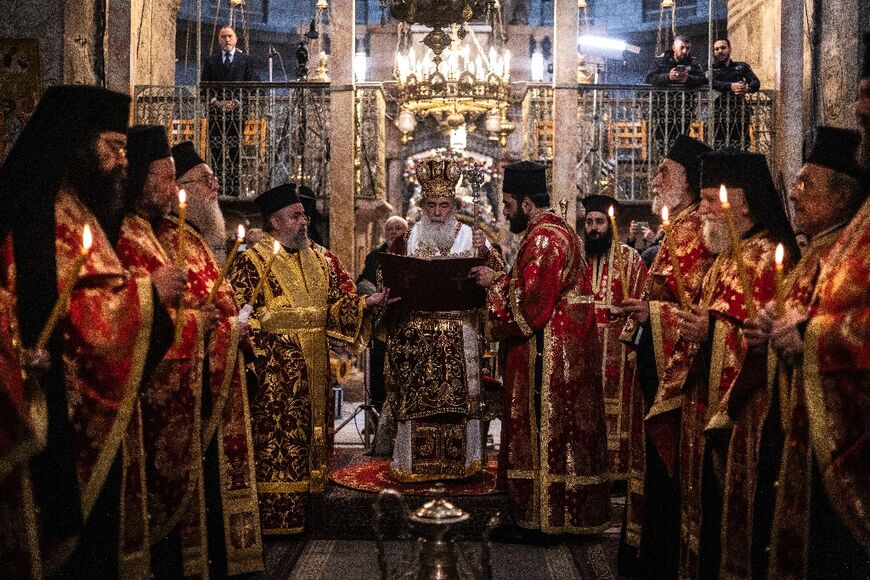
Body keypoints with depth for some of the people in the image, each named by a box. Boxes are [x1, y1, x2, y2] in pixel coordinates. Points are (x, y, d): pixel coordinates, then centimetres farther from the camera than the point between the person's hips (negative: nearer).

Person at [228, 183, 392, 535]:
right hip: (275, 367, -7)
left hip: (314, 365, 7)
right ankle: (276, 515, 1)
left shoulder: (317, 260, 16)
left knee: (311, 429, 11)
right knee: (276, 435, -6)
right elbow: (239, 311, -10)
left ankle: (305, 498, 22)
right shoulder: (252, 261, -5)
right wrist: (257, 347, -23)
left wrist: (367, 302, 0)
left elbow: (336, 301, 15)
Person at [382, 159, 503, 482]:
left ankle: (462, 461, 12)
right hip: (417, 332, 0)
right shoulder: (406, 239, 8)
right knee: (416, 399, 0)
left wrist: (484, 253, -17)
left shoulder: (470, 237, 7)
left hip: (460, 334, 0)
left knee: (460, 394, 1)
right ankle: (415, 464, 9)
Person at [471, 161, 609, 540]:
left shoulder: (543, 238, -17)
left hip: (547, 352, -11)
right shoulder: (557, 230, 17)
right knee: (558, 430, 14)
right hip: (563, 347, 11)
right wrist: (501, 280, 11)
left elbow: (531, 303, -23)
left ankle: (541, 521, 5)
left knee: (543, 431, -3)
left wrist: (496, 284, -9)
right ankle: (563, 514, 22)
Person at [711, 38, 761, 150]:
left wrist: (748, 88, -18)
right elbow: (711, 83, -7)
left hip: (740, 114, 2)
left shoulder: (742, 67, 21)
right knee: (719, 150, -12)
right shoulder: (712, 68, 15)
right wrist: (731, 86, -22)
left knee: (741, 149, -7)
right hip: (719, 115, -2)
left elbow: (756, 83, 6)